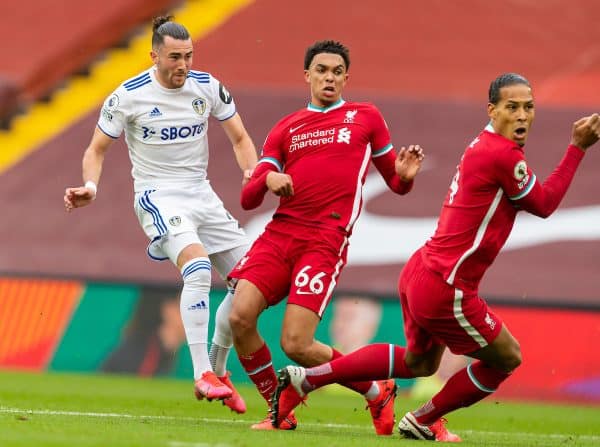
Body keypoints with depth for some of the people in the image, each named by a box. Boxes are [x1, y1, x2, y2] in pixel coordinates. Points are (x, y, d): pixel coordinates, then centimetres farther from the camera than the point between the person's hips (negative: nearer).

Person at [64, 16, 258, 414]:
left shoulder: (208, 87, 0)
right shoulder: (129, 96, -10)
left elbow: (240, 138, 10)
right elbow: (97, 149, 1)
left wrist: (253, 171, -11)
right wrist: (91, 186, -18)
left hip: (201, 193, 6)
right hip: (158, 196, -6)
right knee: (199, 267, -31)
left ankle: (218, 368, 20)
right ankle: (202, 376, -29)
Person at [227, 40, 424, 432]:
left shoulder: (366, 117, 13)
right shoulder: (287, 128, 18)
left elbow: (395, 182, 19)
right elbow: (248, 200, 14)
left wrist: (404, 175, -6)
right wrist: (267, 179, -9)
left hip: (325, 241, -4)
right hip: (280, 232, 4)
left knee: (296, 344, -15)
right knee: (240, 317, -17)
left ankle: (378, 393, 9)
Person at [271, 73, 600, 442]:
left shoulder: (483, 145, 10)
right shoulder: (504, 155, -19)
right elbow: (544, 205, -8)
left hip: (419, 272, 10)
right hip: (444, 289, -10)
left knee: (419, 362, 29)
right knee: (506, 359, 10)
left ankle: (305, 379, 26)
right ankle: (423, 422, 23)